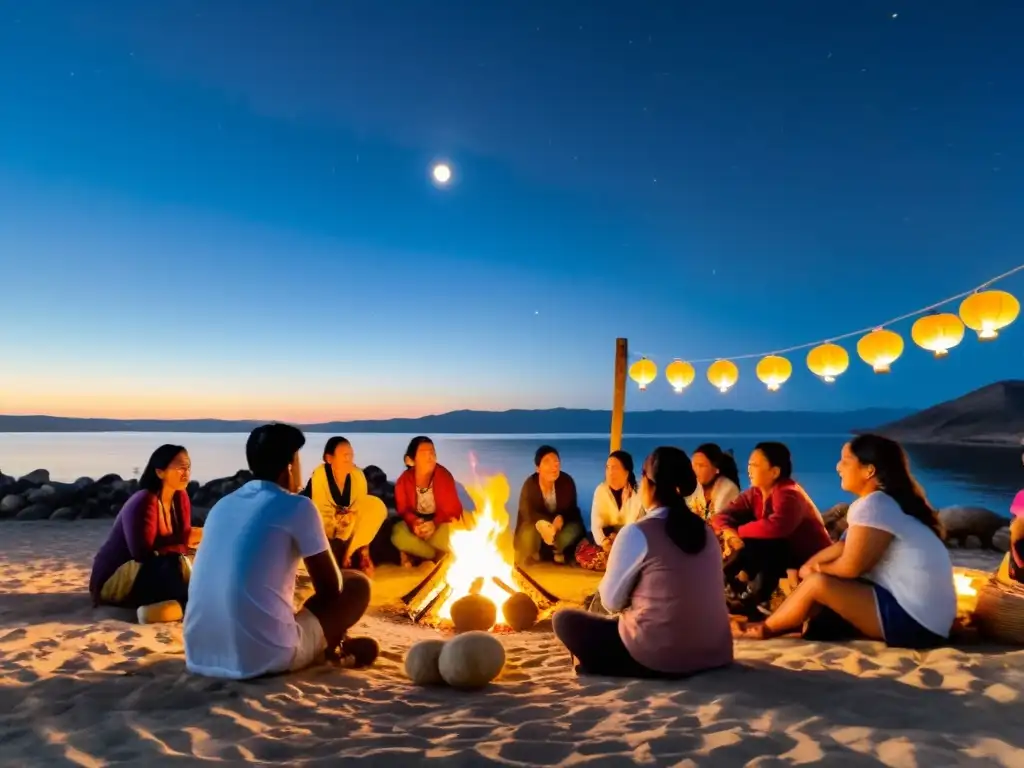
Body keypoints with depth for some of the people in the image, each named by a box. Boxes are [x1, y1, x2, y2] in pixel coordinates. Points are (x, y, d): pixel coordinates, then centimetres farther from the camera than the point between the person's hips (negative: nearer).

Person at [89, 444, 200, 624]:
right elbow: (142, 552, -32)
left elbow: (179, 539, -2)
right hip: (114, 580, -8)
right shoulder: (144, 502, -23)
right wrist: (185, 538, -32)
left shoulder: (180, 497, -1)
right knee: (172, 563, -34)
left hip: (146, 577, 8)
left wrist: (194, 538, -23)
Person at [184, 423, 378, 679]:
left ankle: (332, 646, 29)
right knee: (357, 584, 10)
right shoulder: (297, 507, -7)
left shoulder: (222, 505, 12)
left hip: (200, 657, 7)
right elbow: (331, 587, 2)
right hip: (265, 657, -7)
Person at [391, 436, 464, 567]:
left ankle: (415, 553, -6)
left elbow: (453, 508, -17)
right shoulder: (404, 480, -14)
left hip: (439, 523, -1)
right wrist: (413, 523, -31)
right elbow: (403, 509, -7)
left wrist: (435, 523, -36)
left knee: (450, 533, -35)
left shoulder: (444, 476, -19)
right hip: (416, 523, 2)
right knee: (398, 535, -30)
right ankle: (438, 556, -12)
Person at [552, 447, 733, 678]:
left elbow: (611, 600, -5)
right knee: (623, 617, 32)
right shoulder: (705, 530, 3)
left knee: (565, 619, 8)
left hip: (658, 659, -7)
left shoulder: (637, 533, -14)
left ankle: (634, 669, 2)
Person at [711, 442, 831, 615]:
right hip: (779, 555, 8)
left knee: (752, 544, -29)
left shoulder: (789, 494, -25)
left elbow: (775, 527, -43)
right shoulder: (754, 493, -1)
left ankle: (757, 599, -11)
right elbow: (721, 516, -5)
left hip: (810, 560, -7)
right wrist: (729, 533, -29)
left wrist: (738, 531, -26)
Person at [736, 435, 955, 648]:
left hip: (913, 620, -10)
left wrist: (818, 569, 2)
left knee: (817, 583, -12)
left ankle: (766, 628, 7)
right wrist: (810, 568, 1)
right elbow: (845, 548, 13)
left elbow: (850, 567, -18)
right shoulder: (885, 502, 13)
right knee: (813, 575, 9)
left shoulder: (873, 505, -17)